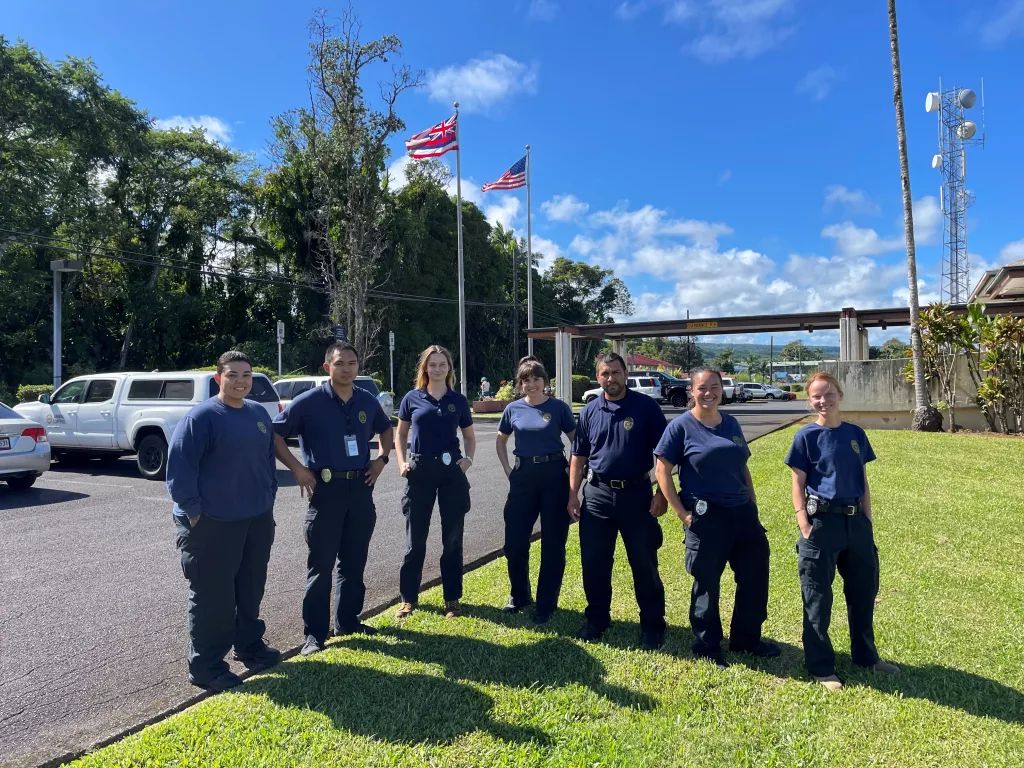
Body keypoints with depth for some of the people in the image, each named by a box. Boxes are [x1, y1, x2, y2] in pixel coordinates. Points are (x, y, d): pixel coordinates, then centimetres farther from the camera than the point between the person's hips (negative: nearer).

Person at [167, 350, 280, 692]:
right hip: (213, 523, -7)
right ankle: (206, 666, 16)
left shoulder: (259, 413, 8)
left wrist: (269, 497, 16)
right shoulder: (201, 417, -13)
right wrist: (193, 513, -15)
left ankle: (250, 646, 35)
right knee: (213, 596, 2)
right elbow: (179, 467, -15)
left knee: (251, 588, 18)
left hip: (257, 519, 7)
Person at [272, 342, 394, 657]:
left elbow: (386, 428, 23)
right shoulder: (310, 401, -9)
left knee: (354, 561, 13)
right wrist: (297, 468, -12)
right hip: (326, 488, -4)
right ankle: (314, 633, 14)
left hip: (360, 487, 5)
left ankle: (348, 621, 29)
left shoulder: (368, 401, 5)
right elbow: (275, 433, -7)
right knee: (321, 565, 2)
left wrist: (382, 458, 9)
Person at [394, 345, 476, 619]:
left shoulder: (458, 400, 3)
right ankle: (408, 598, 21)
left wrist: (468, 458, -5)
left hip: (452, 471, 1)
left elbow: (469, 436, 12)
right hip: (420, 471, 0)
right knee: (415, 537, 7)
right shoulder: (412, 398, 2)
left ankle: (452, 598, 20)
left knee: (452, 537, 7)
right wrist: (402, 463, -3)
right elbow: (401, 434, 11)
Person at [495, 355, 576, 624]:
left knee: (553, 543, 4)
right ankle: (519, 595, 29)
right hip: (523, 475, 3)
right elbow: (500, 441, 18)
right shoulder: (513, 409, 4)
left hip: (554, 475, -2)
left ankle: (546, 604, 18)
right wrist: (507, 469, 7)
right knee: (515, 541, 6)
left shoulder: (558, 407, -4)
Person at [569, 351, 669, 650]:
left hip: (637, 493, -3)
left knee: (644, 563, 6)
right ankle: (597, 619, 28)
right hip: (597, 494, 3)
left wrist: (662, 493, -10)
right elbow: (579, 456, 9)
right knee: (594, 562, 9)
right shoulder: (589, 411, 4)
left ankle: (652, 625, 22)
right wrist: (573, 494, 5)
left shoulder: (646, 407, -6)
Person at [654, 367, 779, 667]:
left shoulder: (731, 423, 9)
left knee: (755, 575, 12)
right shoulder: (681, 426, -8)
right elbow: (663, 470, -9)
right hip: (705, 516, -6)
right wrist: (681, 512, -12)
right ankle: (706, 646, 24)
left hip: (742, 512, 6)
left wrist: (753, 505, 12)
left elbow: (743, 467, 16)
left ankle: (746, 638, 32)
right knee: (706, 583, 6)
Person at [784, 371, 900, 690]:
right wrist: (805, 527, -13)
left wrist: (867, 522, 7)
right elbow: (798, 486, -6)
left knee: (864, 589, 17)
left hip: (855, 521, 5)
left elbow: (864, 483, 11)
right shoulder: (806, 436, -6)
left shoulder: (856, 434, 6)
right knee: (818, 597, 4)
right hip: (821, 522, -5)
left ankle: (865, 655, 37)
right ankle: (820, 667, 17)